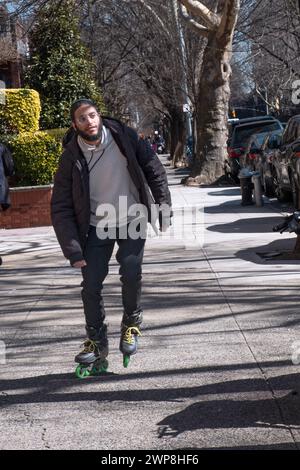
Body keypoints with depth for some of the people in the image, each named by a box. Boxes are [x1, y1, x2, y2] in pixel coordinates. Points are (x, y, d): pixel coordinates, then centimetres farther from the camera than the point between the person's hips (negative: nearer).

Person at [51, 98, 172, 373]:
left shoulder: (124, 137, -13)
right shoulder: (71, 158, -13)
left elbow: (155, 171, -3)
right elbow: (61, 209, -10)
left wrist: (164, 210, -6)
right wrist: (74, 252, -15)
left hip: (132, 220, -1)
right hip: (97, 227, 1)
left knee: (131, 273, -16)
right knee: (91, 285, -4)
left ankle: (131, 324, 10)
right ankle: (97, 342, 15)